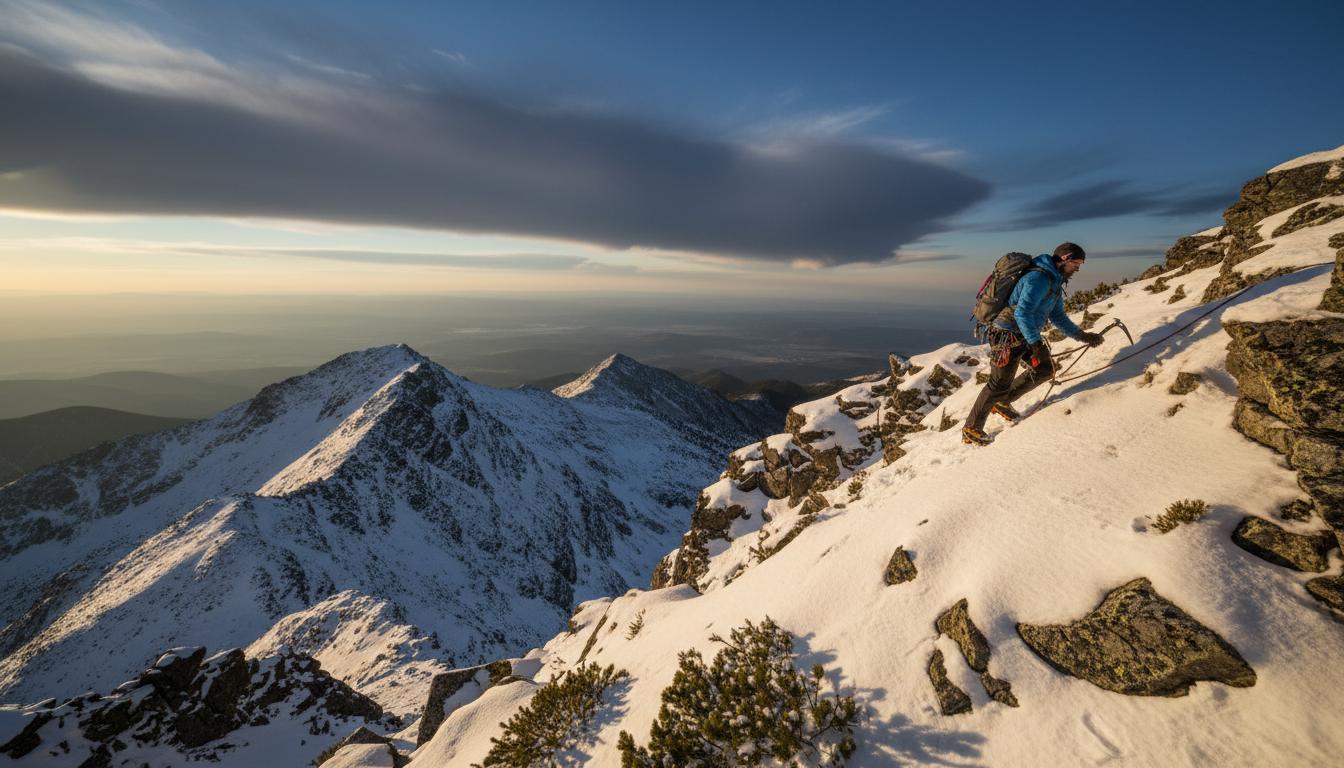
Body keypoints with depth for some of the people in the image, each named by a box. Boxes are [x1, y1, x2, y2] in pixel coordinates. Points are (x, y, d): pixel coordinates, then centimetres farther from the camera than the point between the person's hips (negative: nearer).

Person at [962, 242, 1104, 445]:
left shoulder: (1055, 283, 14)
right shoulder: (1038, 278, -20)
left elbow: (1058, 317, 19)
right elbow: (1022, 313, -29)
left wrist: (1083, 336, 12)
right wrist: (1036, 343, -31)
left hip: (1026, 336, 10)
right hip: (1007, 335, -10)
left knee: (1045, 369, 9)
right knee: (1000, 384, -7)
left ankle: (1003, 402, 21)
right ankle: (971, 429, 4)